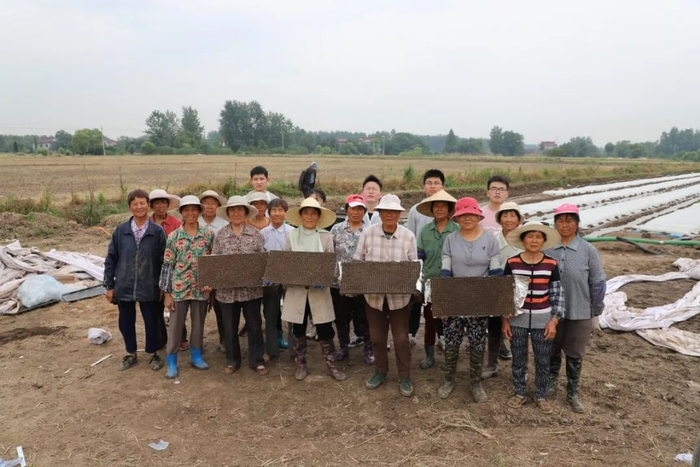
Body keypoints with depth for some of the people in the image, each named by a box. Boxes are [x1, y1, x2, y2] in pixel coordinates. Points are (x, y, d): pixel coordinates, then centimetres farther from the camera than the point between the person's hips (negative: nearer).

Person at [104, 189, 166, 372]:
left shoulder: (157, 231, -6)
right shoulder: (120, 230, -1)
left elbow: (162, 261, -2)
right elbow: (111, 259, 4)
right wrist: (110, 285, 2)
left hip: (148, 287, -2)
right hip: (124, 286, 2)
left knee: (151, 321, 11)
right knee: (126, 322, 14)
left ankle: (153, 354, 31)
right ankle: (130, 353, 35)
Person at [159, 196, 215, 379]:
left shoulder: (209, 234, 0)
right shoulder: (173, 236, -4)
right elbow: (167, 265, -3)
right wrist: (167, 293, -5)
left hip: (201, 288, 2)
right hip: (179, 288, -1)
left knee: (198, 324, 14)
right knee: (175, 325, 7)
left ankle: (196, 356, 31)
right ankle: (171, 361, 20)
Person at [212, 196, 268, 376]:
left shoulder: (255, 234, 0)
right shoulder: (220, 235, 1)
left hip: (251, 288, 0)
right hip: (227, 289, 1)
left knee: (254, 325, 8)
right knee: (230, 327, 12)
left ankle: (256, 360, 22)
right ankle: (232, 361, 28)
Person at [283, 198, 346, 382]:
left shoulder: (326, 237, 0)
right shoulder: (292, 236, 3)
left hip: (319, 289, -1)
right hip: (296, 289, 1)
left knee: (325, 329, 3)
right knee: (298, 329, 12)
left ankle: (331, 365, 18)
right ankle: (301, 365, 27)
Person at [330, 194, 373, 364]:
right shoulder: (336, 229, 3)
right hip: (339, 282, 1)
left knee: (366, 318, 7)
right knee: (341, 318, 13)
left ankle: (369, 350, 23)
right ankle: (343, 348, 31)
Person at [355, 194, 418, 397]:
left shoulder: (409, 236, -6)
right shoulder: (368, 233, -6)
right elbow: (358, 261, 0)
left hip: (399, 295, -1)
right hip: (374, 294, 1)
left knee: (401, 338, 8)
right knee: (377, 336, 16)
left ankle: (404, 377, 26)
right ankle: (380, 371, 36)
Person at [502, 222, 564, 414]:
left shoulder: (551, 264, -4)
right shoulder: (512, 263, -6)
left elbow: (557, 295, 1)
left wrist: (554, 320, -5)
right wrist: (505, 320, -1)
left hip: (542, 321, 0)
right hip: (517, 319, 0)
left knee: (543, 362, 11)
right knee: (518, 360, 12)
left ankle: (542, 397, 29)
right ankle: (519, 393, 31)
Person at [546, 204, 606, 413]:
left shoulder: (588, 250, -10)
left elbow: (597, 283, -3)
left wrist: (596, 312, -1)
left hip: (579, 314, -1)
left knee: (575, 355, 13)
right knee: (552, 351, 18)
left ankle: (572, 394, 30)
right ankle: (551, 383, 41)